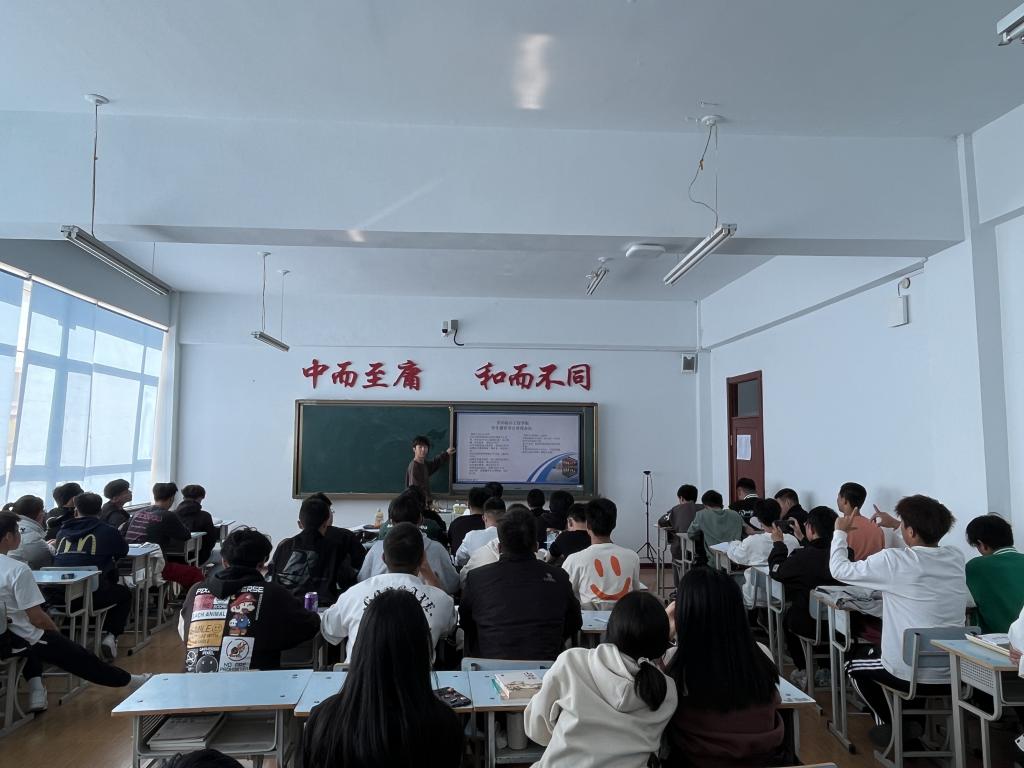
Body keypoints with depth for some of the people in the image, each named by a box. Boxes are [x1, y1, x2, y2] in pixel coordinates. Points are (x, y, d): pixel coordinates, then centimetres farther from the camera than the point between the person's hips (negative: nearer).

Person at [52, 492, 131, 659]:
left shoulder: (62, 532, 12)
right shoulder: (107, 531, 3)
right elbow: (124, 551, 19)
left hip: (57, 596, 4)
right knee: (124, 593, 26)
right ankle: (111, 635, 11)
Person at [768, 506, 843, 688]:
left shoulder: (803, 556, -22)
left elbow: (776, 571, -5)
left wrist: (778, 543, 8)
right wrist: (802, 538, 23)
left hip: (813, 625, -4)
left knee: (786, 617, 29)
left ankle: (804, 671, 32)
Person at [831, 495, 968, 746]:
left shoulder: (893, 561, -21)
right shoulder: (956, 558, -4)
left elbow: (840, 569, -9)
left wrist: (840, 532, 6)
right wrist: (894, 527, 26)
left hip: (912, 675, -5)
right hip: (953, 676, 5)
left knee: (854, 666, 26)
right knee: (876, 654, 33)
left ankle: (891, 725, 28)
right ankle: (913, 722, 36)